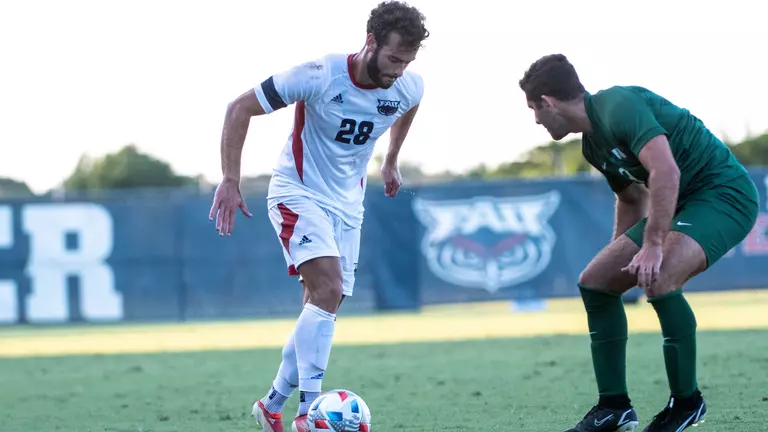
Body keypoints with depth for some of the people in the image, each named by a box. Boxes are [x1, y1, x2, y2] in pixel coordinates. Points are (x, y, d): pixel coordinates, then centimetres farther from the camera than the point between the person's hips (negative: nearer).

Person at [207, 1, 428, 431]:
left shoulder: (409, 88, -10)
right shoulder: (318, 76, -25)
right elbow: (239, 109, -17)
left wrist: (391, 161, 25)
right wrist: (230, 181, -20)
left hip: (348, 203, 6)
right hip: (299, 196, -6)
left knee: (322, 309, 6)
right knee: (329, 289, -25)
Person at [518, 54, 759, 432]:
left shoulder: (618, 106, -21)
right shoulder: (593, 144, 11)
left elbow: (666, 171, -33)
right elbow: (632, 198, 26)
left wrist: (652, 246, -34)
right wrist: (619, 256, 27)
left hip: (724, 192, -10)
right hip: (681, 204, 10)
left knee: (657, 280, -32)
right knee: (594, 281, 5)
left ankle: (687, 402, -12)